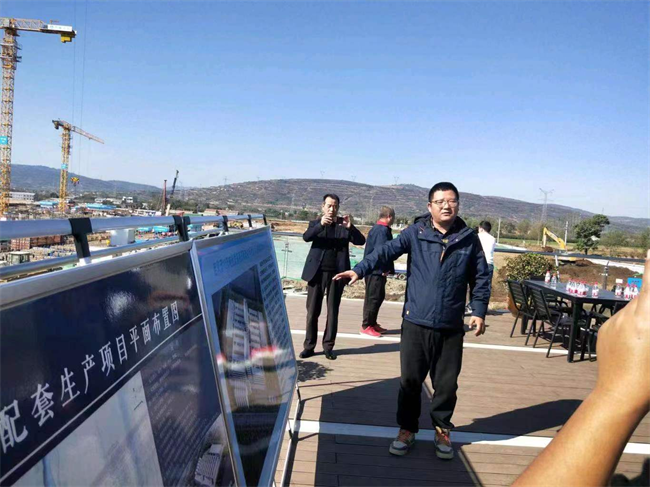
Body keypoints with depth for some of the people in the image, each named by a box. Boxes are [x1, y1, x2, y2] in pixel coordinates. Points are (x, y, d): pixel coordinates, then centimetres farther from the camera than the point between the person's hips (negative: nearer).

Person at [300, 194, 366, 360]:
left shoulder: (343, 224, 7)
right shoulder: (315, 223, 6)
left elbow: (361, 241, -4)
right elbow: (306, 237, -13)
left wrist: (350, 227, -22)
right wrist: (321, 224, -29)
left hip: (336, 273, 0)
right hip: (317, 272, 0)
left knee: (333, 311, 6)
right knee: (312, 311, 4)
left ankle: (328, 346, 15)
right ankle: (309, 346, 14)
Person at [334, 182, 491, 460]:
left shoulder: (469, 239, 3)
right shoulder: (415, 233, -3)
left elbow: (481, 278, 9)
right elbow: (387, 251, -15)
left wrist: (479, 311, 2)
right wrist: (359, 270, -29)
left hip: (451, 327, 1)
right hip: (416, 323, -1)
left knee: (446, 383, 11)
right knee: (410, 380, 9)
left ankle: (442, 430, 34)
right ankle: (407, 429, 29)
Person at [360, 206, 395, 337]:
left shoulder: (376, 228, 14)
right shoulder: (383, 230, -17)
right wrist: (386, 269, -17)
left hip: (375, 269, 10)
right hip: (377, 270, -10)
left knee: (379, 296, 17)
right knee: (373, 297, -3)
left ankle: (372, 323, 27)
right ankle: (366, 326, 4)